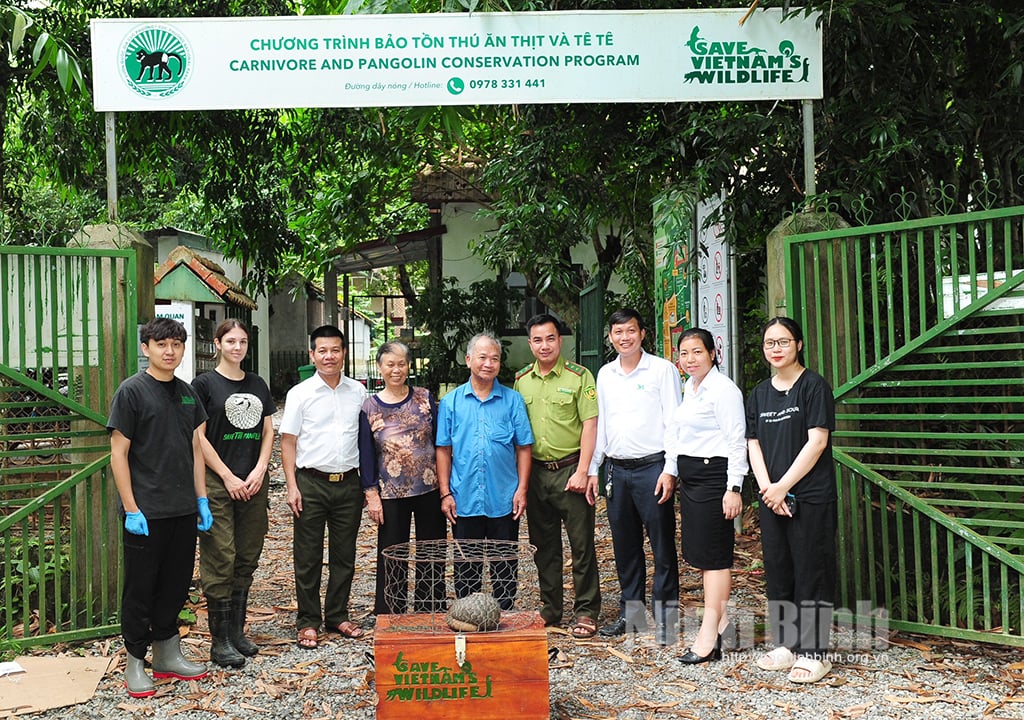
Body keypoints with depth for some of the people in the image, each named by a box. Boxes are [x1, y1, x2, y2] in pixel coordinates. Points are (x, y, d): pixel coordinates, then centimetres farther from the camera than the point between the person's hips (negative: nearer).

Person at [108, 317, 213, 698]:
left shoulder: (186, 393, 10)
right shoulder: (132, 391, -7)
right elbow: (119, 453, -9)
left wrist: (201, 499, 10)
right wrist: (131, 509, -13)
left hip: (183, 510, 6)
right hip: (145, 512, -6)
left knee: (176, 584, 13)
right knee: (140, 588, 4)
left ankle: (167, 655, 26)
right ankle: (135, 663, 16)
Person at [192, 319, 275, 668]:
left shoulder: (258, 385, 13)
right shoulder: (204, 384, -2)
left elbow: (268, 432, 13)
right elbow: (198, 437, -7)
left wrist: (259, 471, -2)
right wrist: (229, 477, -10)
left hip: (253, 484, 5)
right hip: (218, 484, -5)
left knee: (246, 560, 10)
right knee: (220, 562, -4)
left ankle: (237, 631, 21)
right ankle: (220, 640, 4)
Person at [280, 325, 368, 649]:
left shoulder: (358, 392, 7)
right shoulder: (300, 393, -1)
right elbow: (288, 442, -1)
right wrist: (292, 486, -8)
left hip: (349, 483, 3)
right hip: (311, 482, -3)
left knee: (344, 556, 11)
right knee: (308, 558, 4)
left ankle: (337, 616, 24)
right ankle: (308, 622, 14)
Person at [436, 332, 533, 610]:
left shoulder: (512, 400, 3)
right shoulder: (451, 402, 4)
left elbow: (523, 448, 2)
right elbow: (443, 450, 4)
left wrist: (522, 489, -5)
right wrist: (445, 493, -2)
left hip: (504, 501, 0)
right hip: (464, 500, 1)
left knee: (505, 567, 9)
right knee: (466, 568, 10)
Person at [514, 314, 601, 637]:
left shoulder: (579, 376, -4)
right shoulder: (521, 380, 9)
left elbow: (590, 425, -8)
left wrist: (582, 471, -15)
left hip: (570, 469, -4)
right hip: (535, 473, 4)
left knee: (582, 545, 1)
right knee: (544, 545, 13)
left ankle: (586, 612, 12)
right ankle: (549, 609, 25)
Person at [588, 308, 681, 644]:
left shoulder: (662, 369, -3)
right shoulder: (605, 375, 12)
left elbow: (674, 423, -6)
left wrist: (670, 470, -12)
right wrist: (593, 469, 10)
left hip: (652, 468, -5)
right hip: (616, 469, 5)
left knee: (662, 546, 0)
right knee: (625, 546, 12)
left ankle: (666, 616, 8)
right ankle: (631, 612, 24)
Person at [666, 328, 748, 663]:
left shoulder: (723, 389, -13)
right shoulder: (688, 387, 14)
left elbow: (737, 441, -16)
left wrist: (734, 488, -19)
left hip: (713, 475, -9)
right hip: (689, 476, 9)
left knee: (713, 554, -5)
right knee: (699, 553, 13)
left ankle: (708, 637, -2)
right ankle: (720, 621, 24)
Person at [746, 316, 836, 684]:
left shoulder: (814, 385, -6)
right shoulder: (760, 394, 12)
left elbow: (817, 441, -13)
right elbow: (754, 444, 9)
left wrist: (783, 486, -13)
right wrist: (767, 488, -6)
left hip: (811, 496, -6)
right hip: (771, 498, 6)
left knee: (811, 572, -1)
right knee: (777, 570, 12)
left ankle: (814, 653, 8)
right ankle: (787, 645, 24)